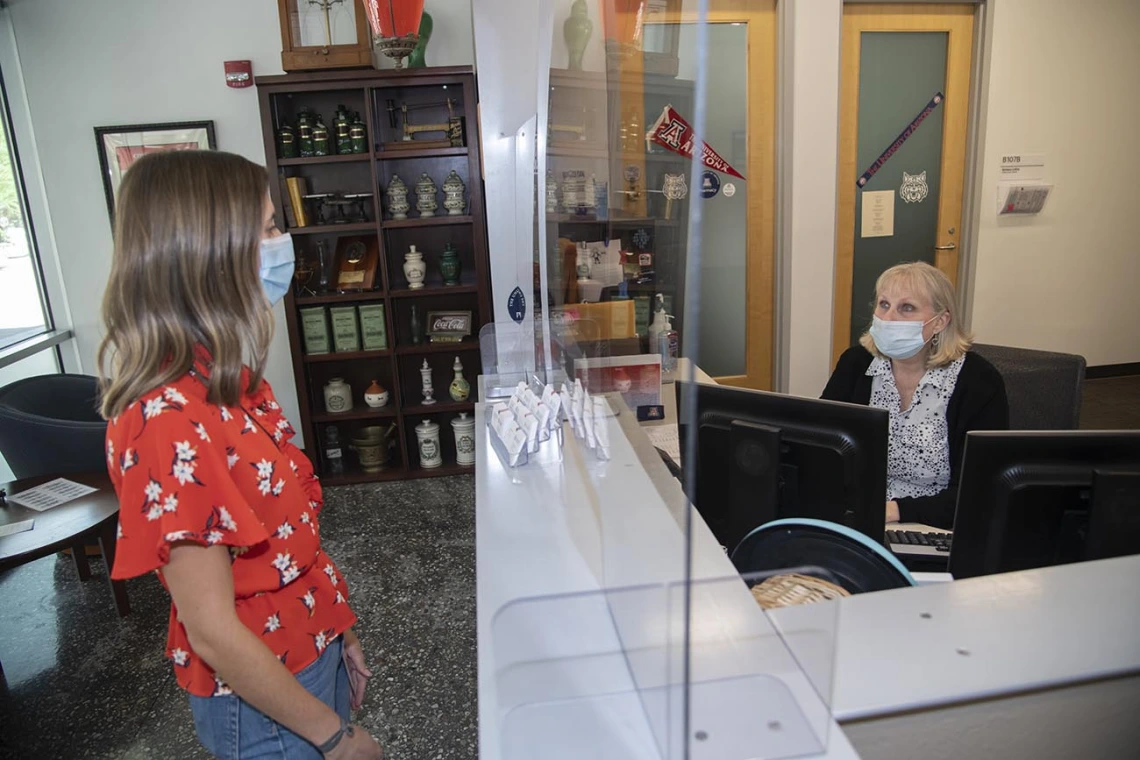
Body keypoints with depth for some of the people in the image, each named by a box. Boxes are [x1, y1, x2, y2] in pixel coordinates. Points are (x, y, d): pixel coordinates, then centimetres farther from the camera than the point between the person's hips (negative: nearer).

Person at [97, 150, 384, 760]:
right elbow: (212, 632, -25)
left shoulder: (224, 377, -2)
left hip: (308, 651, 8)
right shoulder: (170, 418, -30)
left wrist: (338, 632, 12)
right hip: (263, 705, -7)